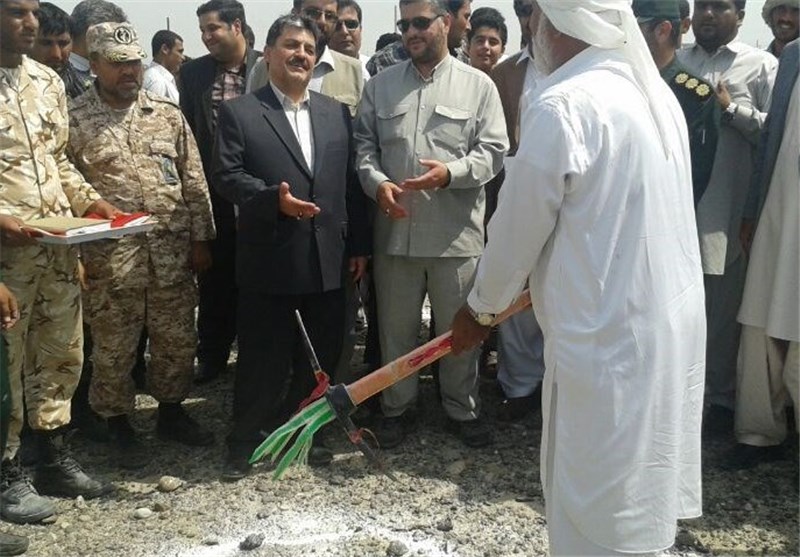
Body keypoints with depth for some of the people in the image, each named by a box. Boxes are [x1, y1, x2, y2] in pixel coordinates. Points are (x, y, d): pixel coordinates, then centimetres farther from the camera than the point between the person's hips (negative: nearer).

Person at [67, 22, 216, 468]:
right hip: (108, 259, -3)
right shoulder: (74, 120, -3)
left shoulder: (168, 114, 6)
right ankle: (120, 427, 26)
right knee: (114, 349, 8)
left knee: (178, 340, 13)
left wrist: (200, 238, 4)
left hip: (173, 253, 3)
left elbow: (194, 182, 7)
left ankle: (172, 412, 33)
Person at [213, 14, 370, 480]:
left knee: (321, 358, 13)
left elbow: (351, 183, 11)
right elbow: (227, 176, -7)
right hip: (269, 261, -4)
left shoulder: (337, 113, 12)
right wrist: (273, 199, -23)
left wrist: (359, 245, 8)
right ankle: (245, 444, 22)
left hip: (328, 260, 4)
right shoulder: (239, 112, 0)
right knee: (263, 360, 5)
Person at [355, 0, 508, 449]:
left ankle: (463, 409, 29)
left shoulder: (478, 84, 1)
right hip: (395, 230, 2)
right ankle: (398, 408, 30)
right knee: (396, 327, 12)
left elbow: (493, 150, -3)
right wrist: (377, 182, -12)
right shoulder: (380, 85, 9)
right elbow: (364, 144, 8)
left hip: (456, 232, -2)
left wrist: (451, 172, -20)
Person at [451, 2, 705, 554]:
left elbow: (518, 227, -10)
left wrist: (480, 309, 7)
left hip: (608, 336, -8)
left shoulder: (562, 104, -18)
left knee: (596, 510, 5)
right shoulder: (655, 91, 8)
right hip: (672, 322, 9)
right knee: (638, 487, 21)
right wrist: (544, 278, 27)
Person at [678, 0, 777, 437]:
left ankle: (720, 399, 20)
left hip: (725, 210, -3)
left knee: (721, 310, 6)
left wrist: (731, 107, -13)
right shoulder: (674, 62, 13)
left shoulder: (762, 66, 3)